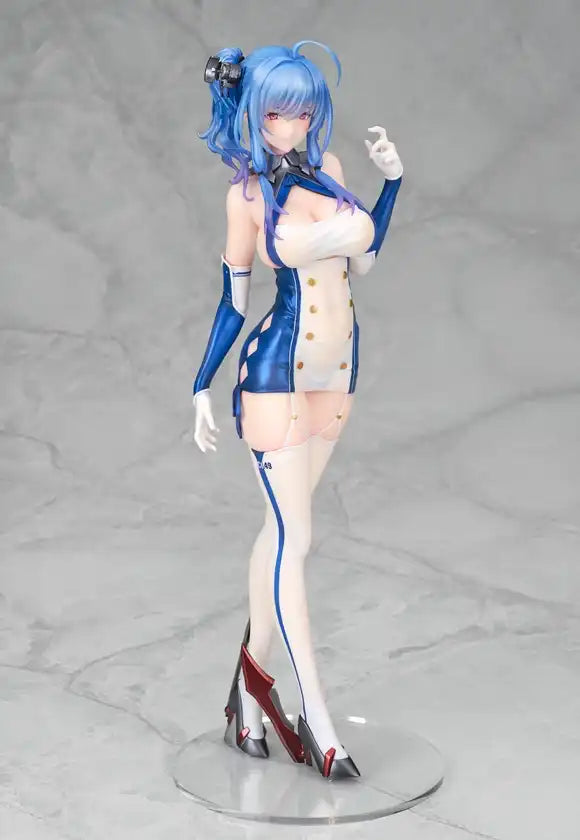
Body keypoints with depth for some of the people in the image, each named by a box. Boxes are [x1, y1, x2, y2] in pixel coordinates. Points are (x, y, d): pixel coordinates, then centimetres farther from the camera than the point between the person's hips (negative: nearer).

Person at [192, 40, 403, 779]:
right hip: (276, 372, -5)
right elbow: (233, 298, -3)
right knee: (294, 537, -5)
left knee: (281, 529, 12)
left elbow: (361, 261, 12)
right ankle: (313, 710, 1)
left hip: (337, 368, 5)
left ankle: (253, 678, 24)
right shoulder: (247, 193, -7)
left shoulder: (326, 168, 5)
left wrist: (392, 180, 6)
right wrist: (202, 387, -3)